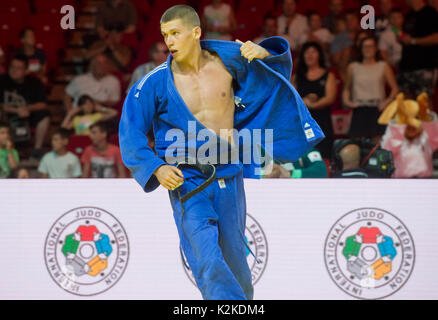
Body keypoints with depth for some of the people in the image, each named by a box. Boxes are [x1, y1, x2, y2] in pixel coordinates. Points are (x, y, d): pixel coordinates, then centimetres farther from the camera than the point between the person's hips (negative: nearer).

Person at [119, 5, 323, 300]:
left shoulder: (227, 60, 0)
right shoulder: (156, 83, -6)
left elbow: (279, 62, 15)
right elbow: (130, 133, 0)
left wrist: (262, 53, -9)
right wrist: (156, 168, -14)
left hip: (229, 179, 3)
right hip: (186, 183, -3)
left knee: (235, 260, 14)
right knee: (210, 265, -19)